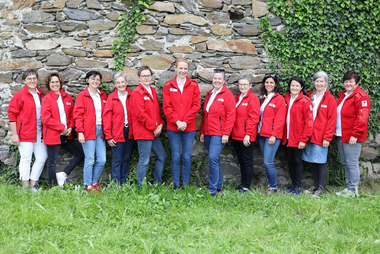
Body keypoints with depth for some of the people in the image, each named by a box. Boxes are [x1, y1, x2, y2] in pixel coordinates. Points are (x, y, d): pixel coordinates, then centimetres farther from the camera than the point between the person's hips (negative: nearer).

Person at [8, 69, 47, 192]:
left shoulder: (42, 95, 12)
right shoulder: (19, 95, -3)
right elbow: (12, 115, -5)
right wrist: (14, 134, -9)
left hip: (40, 133, 6)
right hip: (25, 133, -6)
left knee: (42, 158, 6)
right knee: (26, 158, -2)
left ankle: (33, 184, 17)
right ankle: (25, 187, 7)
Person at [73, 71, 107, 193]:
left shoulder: (103, 95, 15)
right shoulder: (82, 95, 1)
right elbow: (78, 115, -3)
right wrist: (80, 131, -11)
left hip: (100, 131, 5)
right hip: (88, 131, -5)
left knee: (102, 160, 2)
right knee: (89, 160, -3)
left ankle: (94, 181, 22)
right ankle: (89, 186, 9)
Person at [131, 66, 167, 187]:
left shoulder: (153, 91, 16)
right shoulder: (137, 93, -10)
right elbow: (140, 114, -17)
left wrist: (160, 124, 3)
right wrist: (154, 127, -13)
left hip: (154, 133, 9)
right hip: (144, 132, -9)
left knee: (162, 156, 15)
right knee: (144, 160, -5)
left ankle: (157, 184, 26)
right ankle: (140, 187, 5)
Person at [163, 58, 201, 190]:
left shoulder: (193, 85, 5)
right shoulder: (168, 85, 5)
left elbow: (196, 105, -2)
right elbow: (166, 106, -1)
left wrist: (185, 121, -11)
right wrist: (176, 121, -12)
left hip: (189, 128, 0)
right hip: (173, 128, 0)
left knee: (186, 157, 3)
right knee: (176, 157, 3)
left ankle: (186, 185, 13)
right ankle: (176, 185, 11)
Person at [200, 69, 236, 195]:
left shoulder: (227, 95, -4)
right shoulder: (209, 94, 17)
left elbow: (231, 115, -10)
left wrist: (226, 133, -15)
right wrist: (202, 132, 17)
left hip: (219, 133, -7)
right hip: (208, 133, 7)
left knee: (213, 158, -15)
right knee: (215, 160, 12)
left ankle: (213, 189, -10)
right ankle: (218, 186, 21)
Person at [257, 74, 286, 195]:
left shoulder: (279, 99, -5)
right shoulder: (264, 99, 17)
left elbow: (279, 120, -10)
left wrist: (274, 135, -16)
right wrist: (258, 131, 10)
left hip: (272, 136, -7)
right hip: (262, 134, 7)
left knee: (268, 162, -12)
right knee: (266, 161, 9)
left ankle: (273, 187, 1)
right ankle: (270, 184, 19)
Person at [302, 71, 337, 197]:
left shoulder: (330, 99, -3)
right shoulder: (309, 96, 10)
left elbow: (332, 119, -6)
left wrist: (327, 137, -11)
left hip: (321, 136, -5)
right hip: (309, 134, 5)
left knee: (321, 161, -1)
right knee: (313, 161, 11)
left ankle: (321, 188, 9)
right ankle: (315, 185, 23)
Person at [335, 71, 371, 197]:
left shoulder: (361, 97, -10)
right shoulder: (342, 95, 16)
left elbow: (362, 118, -18)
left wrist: (355, 135, -21)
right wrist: (335, 132, 15)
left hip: (352, 138, -8)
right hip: (340, 136, 8)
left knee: (352, 164, -4)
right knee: (345, 163, 13)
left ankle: (353, 190, 4)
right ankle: (348, 187, 22)